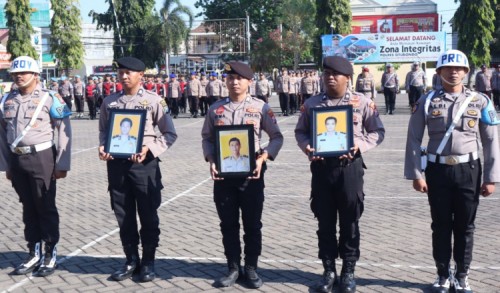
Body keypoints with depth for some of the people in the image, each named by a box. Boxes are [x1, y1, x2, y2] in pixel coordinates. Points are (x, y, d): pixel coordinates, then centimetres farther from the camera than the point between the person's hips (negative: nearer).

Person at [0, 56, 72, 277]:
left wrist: (62, 165, -9)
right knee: (28, 208, 13)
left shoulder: (49, 98, -7)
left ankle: (51, 255, 15)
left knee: (46, 207, 3)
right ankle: (34, 254, 23)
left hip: (41, 158, -5)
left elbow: (64, 131, -7)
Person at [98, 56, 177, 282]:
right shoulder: (109, 102, 8)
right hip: (116, 164, 4)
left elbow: (169, 133, -1)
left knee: (148, 215, 4)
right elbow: (103, 130, 18)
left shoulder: (153, 100, -3)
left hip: (144, 164, -3)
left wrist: (149, 148, -15)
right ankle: (131, 260, 24)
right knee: (123, 216, 10)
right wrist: (103, 147, -3)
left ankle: (148, 262, 18)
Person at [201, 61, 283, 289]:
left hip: (251, 172, -2)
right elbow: (207, 138, 10)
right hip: (223, 172, 2)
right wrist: (211, 161, -6)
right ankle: (233, 268, 22)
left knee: (252, 223, 7)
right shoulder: (216, 109, 5)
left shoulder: (261, 107, -1)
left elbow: (277, 137, 2)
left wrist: (262, 159, -12)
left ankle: (251, 268, 21)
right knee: (228, 223, 9)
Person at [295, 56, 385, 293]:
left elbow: (377, 132, 4)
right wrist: (306, 147, -8)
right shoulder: (311, 103, 6)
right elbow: (300, 131, 13)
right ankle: (329, 270, 22)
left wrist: (360, 145, -14)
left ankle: (348, 270, 21)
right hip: (321, 166, 2)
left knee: (349, 221, 7)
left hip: (349, 165, -2)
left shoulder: (362, 102, 0)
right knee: (325, 221, 9)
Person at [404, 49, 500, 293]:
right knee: (441, 225, 9)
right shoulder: (427, 101, -2)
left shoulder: (480, 102, 0)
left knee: (465, 226, 9)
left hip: (468, 169, 1)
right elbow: (414, 139, -1)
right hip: (438, 170, 0)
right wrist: (416, 174, -6)